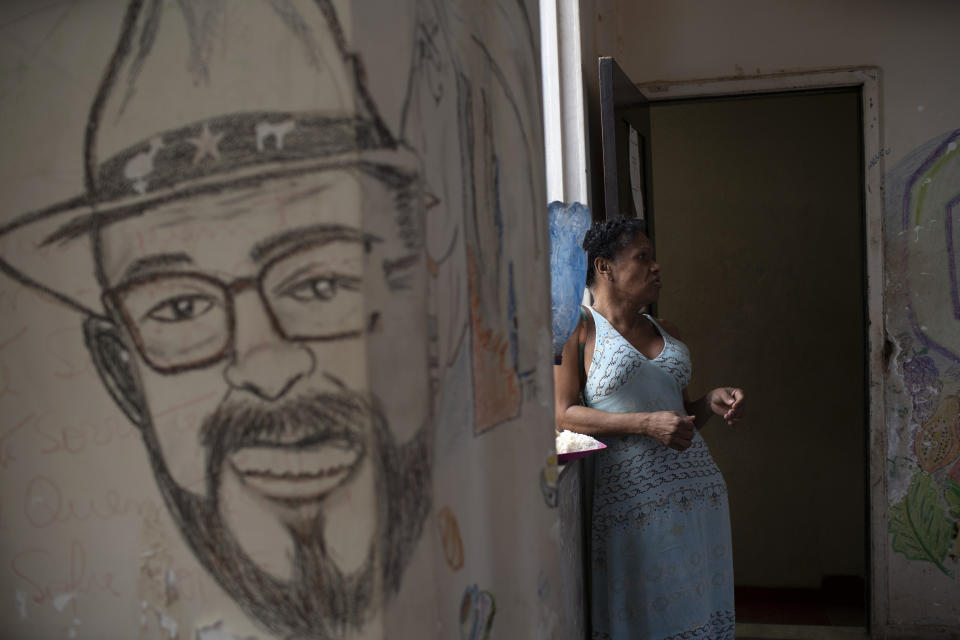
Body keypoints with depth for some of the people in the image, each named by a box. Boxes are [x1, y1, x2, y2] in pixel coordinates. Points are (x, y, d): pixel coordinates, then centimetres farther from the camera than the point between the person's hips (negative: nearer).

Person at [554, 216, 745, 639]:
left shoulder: (667, 332, 17)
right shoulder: (579, 328, -3)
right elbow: (563, 414, -10)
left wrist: (711, 402, 4)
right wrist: (645, 424, -17)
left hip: (695, 484, 6)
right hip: (629, 492, -6)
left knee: (695, 603, 9)